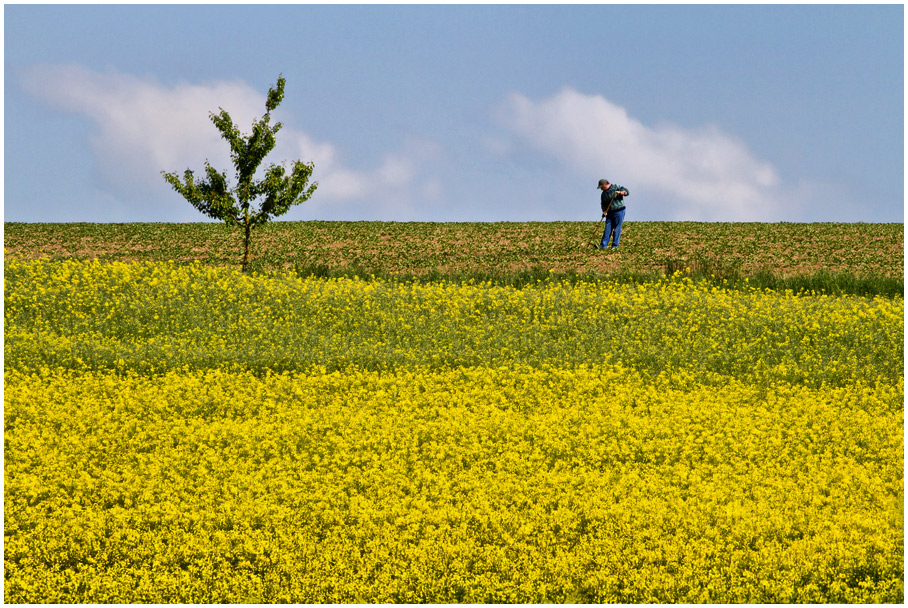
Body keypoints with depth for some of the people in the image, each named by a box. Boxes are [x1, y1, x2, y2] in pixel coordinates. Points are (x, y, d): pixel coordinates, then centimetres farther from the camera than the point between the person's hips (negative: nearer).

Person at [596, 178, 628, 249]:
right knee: (607, 229, 1)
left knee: (617, 230, -5)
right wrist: (604, 211, -1)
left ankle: (615, 246, -2)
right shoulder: (604, 194, 14)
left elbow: (626, 191, -11)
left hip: (619, 212, -6)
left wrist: (620, 193, -30)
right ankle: (603, 245, 0)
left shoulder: (615, 187, -4)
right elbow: (603, 204, 16)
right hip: (609, 213, 6)